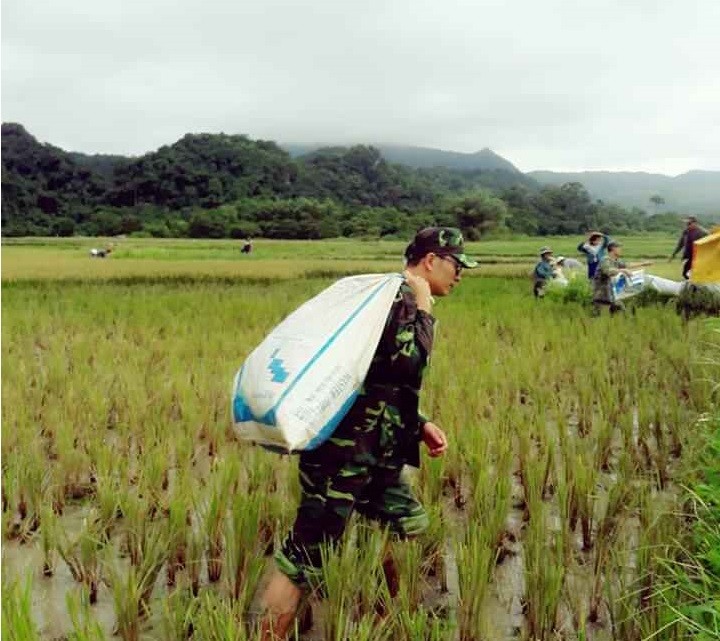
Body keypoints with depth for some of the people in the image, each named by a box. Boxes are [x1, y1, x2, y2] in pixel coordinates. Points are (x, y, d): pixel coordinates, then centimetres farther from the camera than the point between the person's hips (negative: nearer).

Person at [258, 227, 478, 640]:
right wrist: (425, 311, -13)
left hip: (373, 452, 10)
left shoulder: (406, 300, 18)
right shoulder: (397, 295, -12)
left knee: (410, 529, 21)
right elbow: (408, 363, -26)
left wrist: (421, 425, 15)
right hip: (345, 450, -10)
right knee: (305, 559, -4)